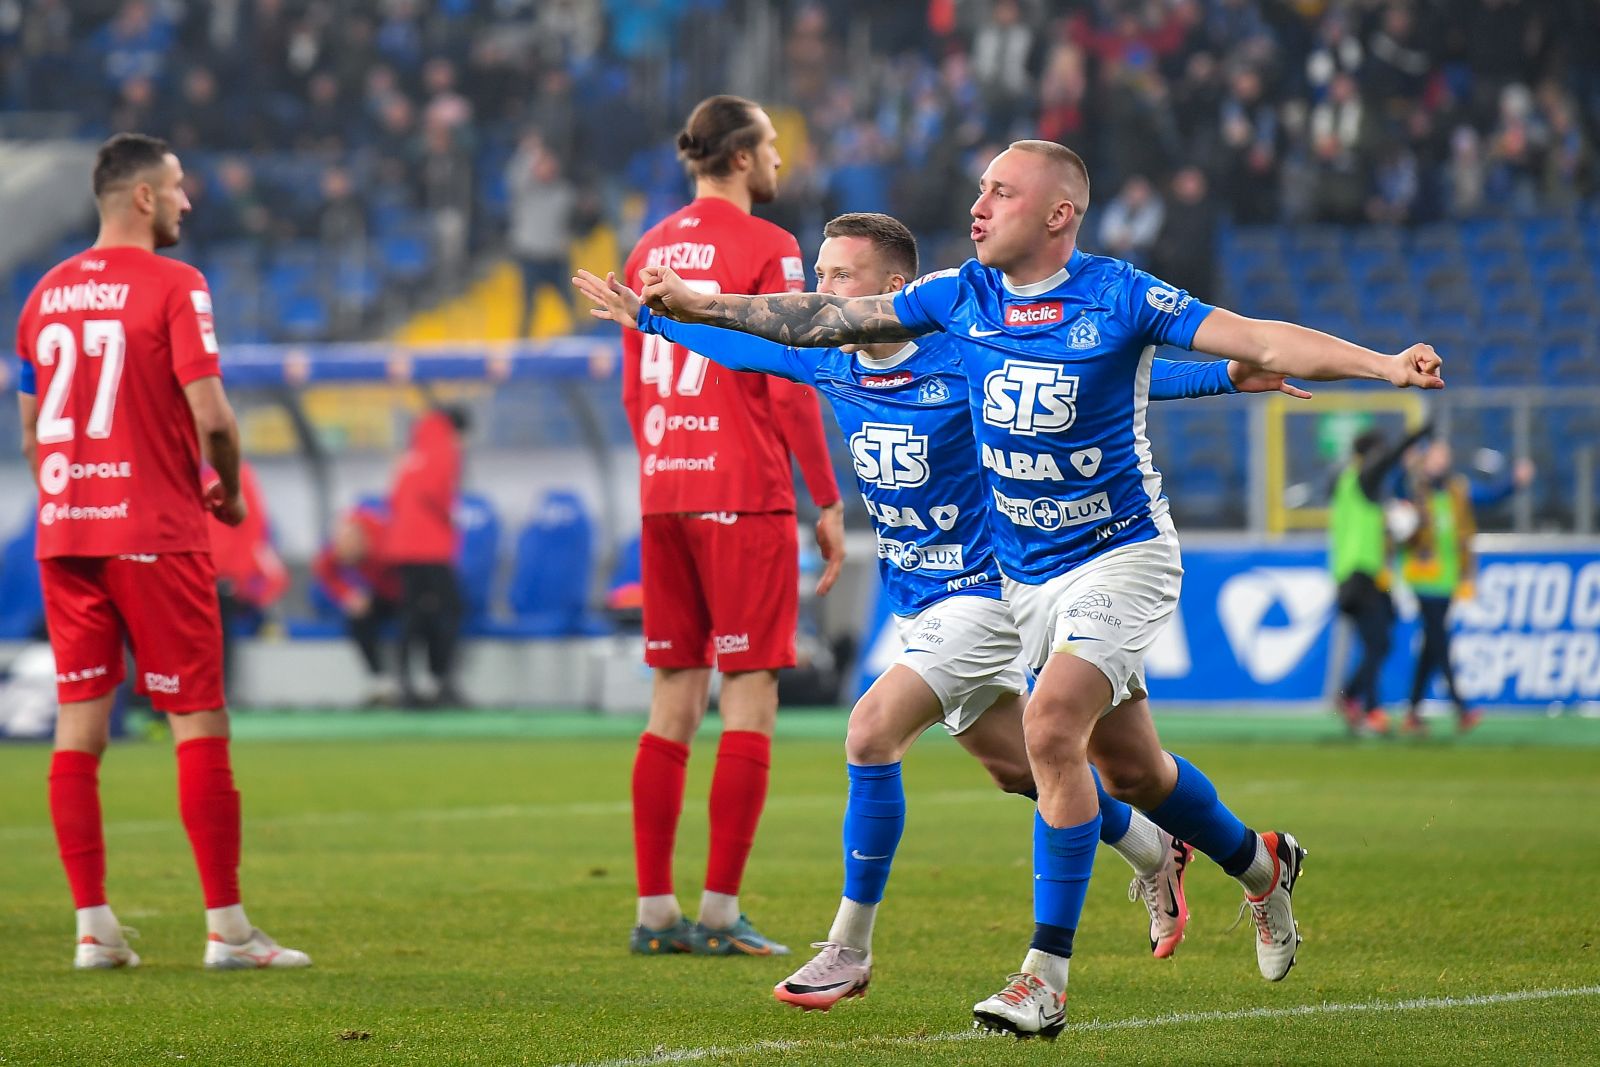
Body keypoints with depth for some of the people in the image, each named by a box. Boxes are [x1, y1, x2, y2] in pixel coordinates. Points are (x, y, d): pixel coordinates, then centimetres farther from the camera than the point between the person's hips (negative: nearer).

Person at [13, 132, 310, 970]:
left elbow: (30, 434, 15)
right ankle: (226, 926, -2)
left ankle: (92, 924, 5)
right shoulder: (172, 286, -8)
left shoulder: (46, 293, 11)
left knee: (79, 720, 6)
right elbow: (209, 413, -14)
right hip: (154, 535, -6)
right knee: (198, 720, -2)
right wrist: (229, 489, 3)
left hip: (63, 534, 6)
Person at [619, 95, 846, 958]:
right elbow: (790, 389, -11)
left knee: (673, 703, 9)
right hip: (744, 497, -7)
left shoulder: (649, 249, 13)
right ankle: (720, 911, -7)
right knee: (750, 701, -3)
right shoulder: (766, 249, -8)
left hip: (663, 495, 7)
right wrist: (828, 502, -6)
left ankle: (654, 910, 8)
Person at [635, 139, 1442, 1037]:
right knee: (1129, 767, 13)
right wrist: (699, 304, 3)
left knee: (1052, 727, -23)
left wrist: (1385, 365, -31)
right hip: (1027, 573, 6)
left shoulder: (1118, 297, -15)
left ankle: (1047, 977, -19)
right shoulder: (960, 297, -1)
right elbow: (824, 321, 6)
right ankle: (1261, 864, 42)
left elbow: (1260, 340, -19)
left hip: (1121, 557, -6)